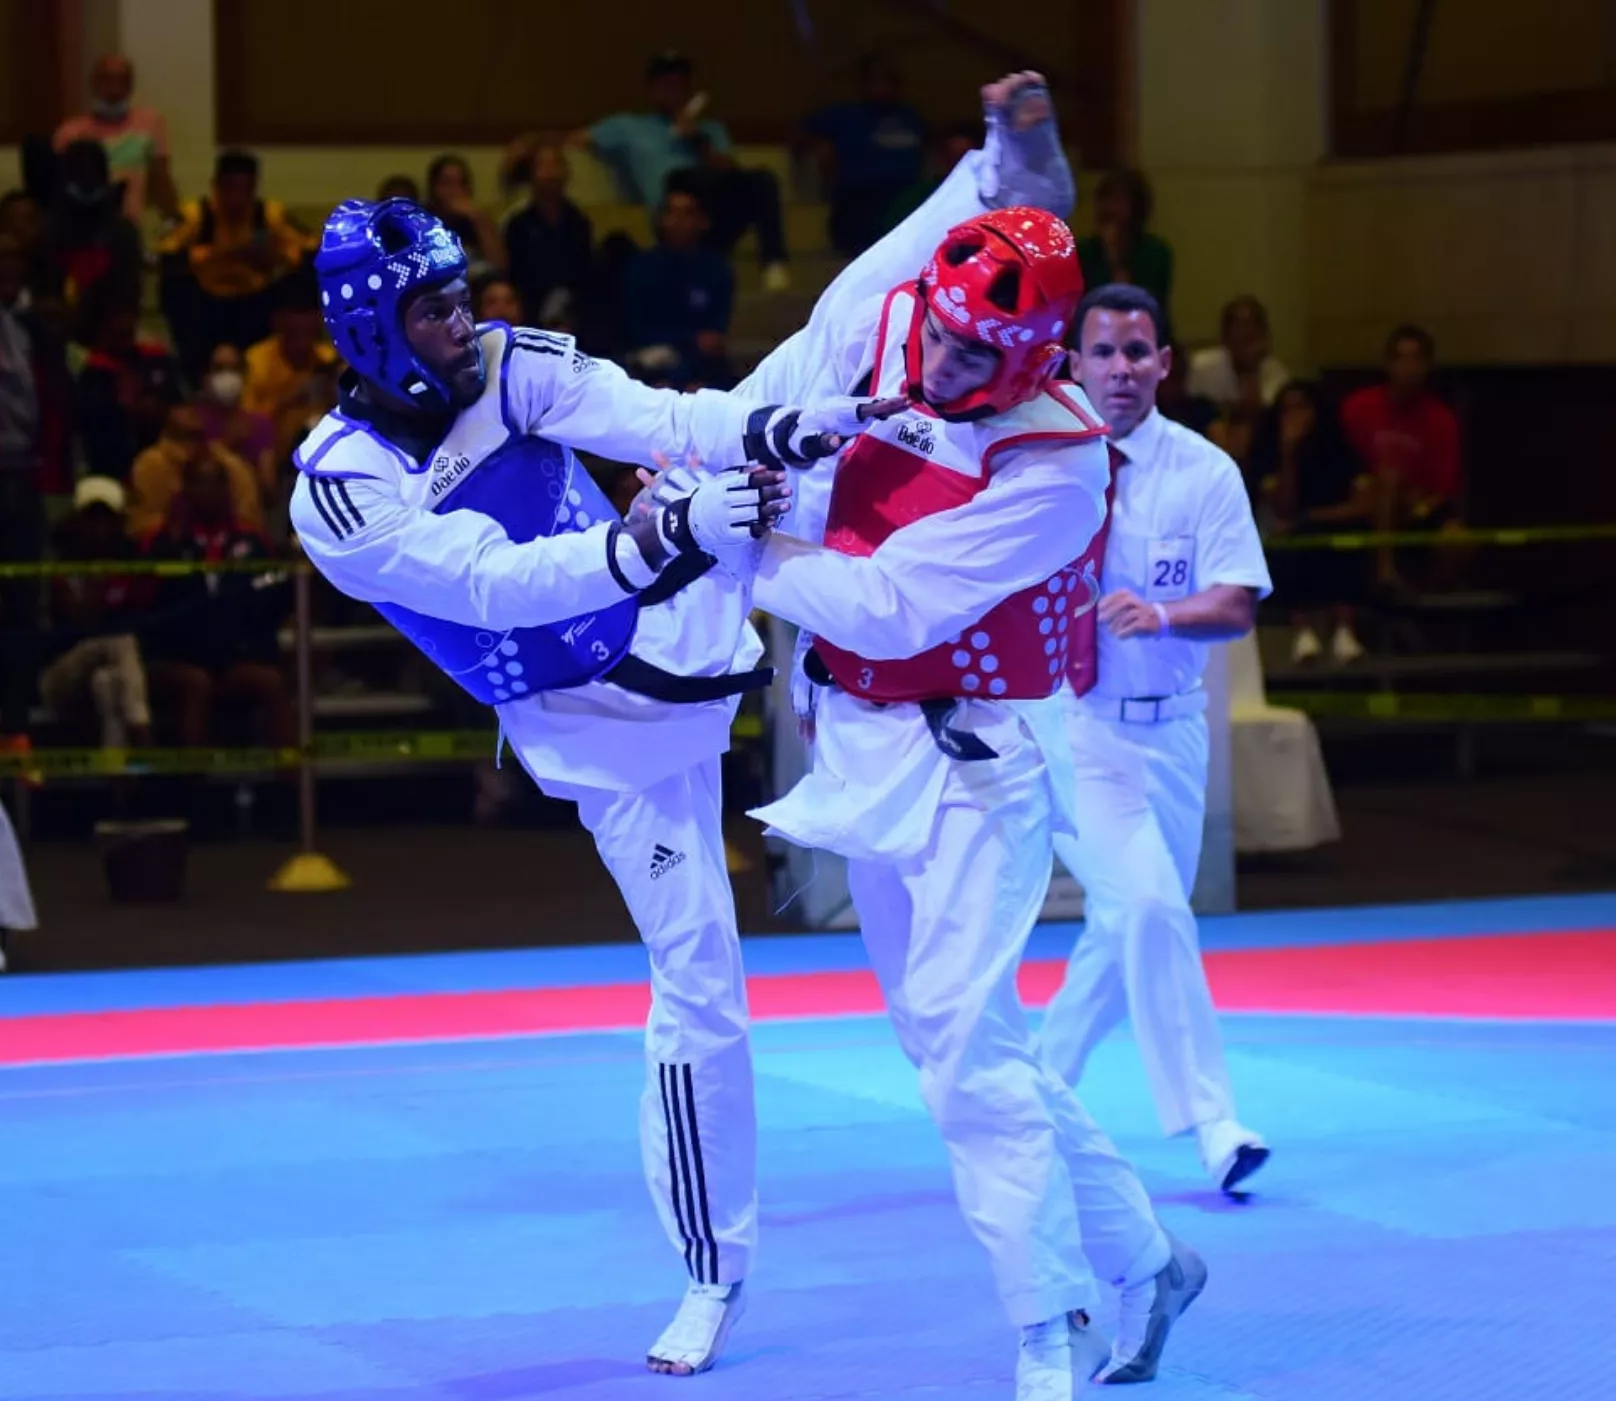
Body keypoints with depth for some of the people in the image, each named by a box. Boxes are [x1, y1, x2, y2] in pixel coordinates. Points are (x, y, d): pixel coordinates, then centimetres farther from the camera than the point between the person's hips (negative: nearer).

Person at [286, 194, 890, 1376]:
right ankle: (715, 1272, 13)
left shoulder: (509, 367, -10)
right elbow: (495, 583, -33)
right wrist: (668, 535, -46)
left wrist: (788, 429, -44)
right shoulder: (341, 493, -20)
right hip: (607, 724, -4)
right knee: (697, 990, 0)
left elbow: (652, 419, -24)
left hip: (693, 607, 4)